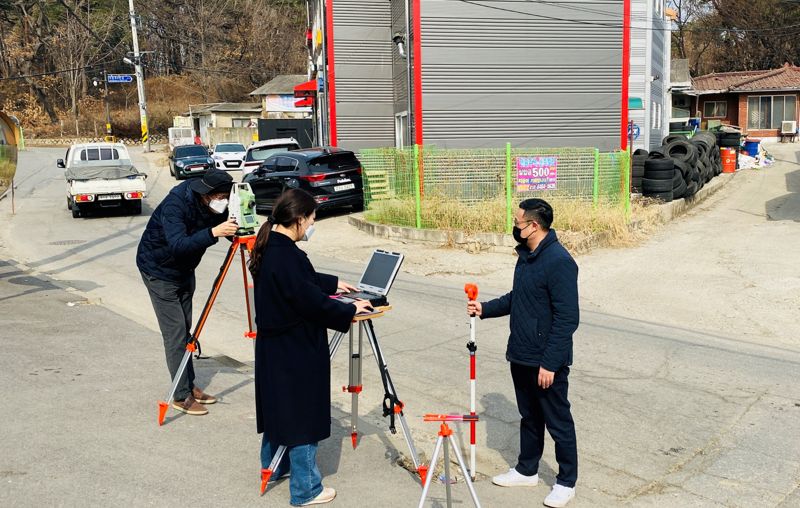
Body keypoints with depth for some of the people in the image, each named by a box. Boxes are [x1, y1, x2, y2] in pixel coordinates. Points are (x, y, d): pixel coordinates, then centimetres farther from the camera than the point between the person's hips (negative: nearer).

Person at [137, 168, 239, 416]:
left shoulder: (213, 207, -10)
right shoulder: (175, 204, -30)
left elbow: (231, 230, 1)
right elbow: (178, 245, -42)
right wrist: (213, 233, -53)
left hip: (184, 269, 7)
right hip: (159, 268, -7)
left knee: (185, 329, 10)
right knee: (175, 331, -10)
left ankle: (189, 386, 19)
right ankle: (181, 396, -5)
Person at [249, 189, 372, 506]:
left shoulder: (268, 248, 5)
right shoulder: (287, 256, -25)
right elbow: (312, 303, -24)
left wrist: (334, 284, 24)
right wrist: (349, 311, -12)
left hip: (273, 346, 10)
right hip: (296, 352, -10)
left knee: (279, 407, 24)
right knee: (302, 416, 2)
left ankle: (273, 467, 40)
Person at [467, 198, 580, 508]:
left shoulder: (559, 261, -21)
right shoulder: (526, 256, 8)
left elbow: (567, 318, -22)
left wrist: (550, 363, -22)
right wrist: (485, 309, 7)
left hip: (547, 361, -9)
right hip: (521, 355, 9)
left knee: (558, 422, 6)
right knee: (529, 416, 21)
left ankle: (566, 482, 20)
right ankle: (526, 470, 35)